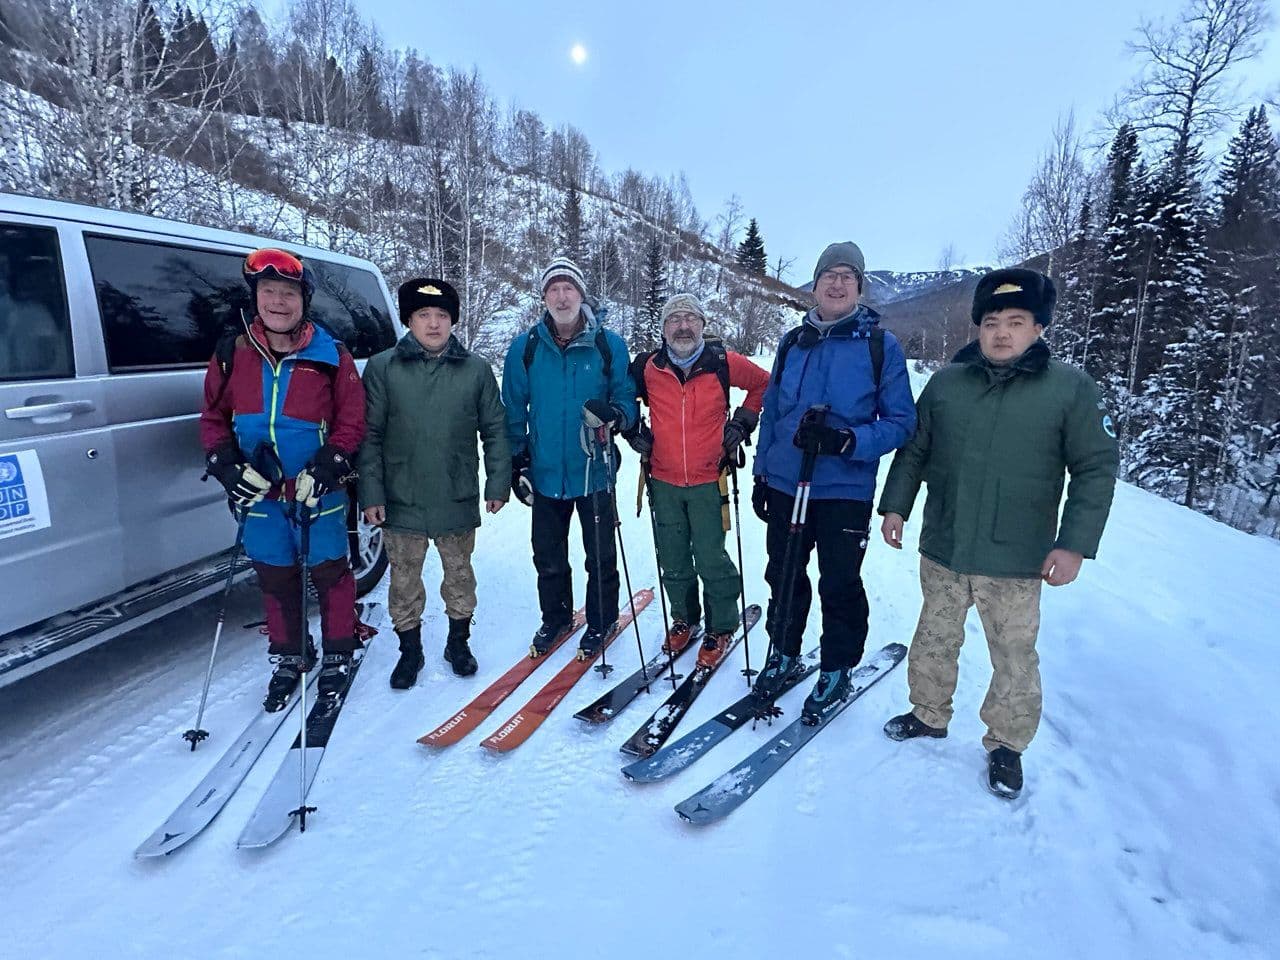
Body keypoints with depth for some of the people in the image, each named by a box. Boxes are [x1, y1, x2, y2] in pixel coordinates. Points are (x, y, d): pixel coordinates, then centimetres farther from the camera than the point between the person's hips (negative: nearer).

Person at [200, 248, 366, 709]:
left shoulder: (331, 357, -6)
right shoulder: (232, 356, 2)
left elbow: (351, 421, -5)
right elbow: (213, 418, 8)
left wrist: (324, 470, -17)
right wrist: (228, 468, -7)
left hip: (319, 494, -3)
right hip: (260, 495, 3)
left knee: (329, 574, 8)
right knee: (275, 579, 15)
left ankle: (338, 654, 27)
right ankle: (289, 656, 35)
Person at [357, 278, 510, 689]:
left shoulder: (475, 369, 1)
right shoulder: (383, 368, -2)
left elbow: (495, 431, 4)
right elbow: (369, 436, -2)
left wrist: (497, 483, 1)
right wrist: (371, 494, -6)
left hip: (458, 500, 1)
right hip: (401, 501, 0)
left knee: (459, 574, 14)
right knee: (404, 579, 12)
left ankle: (459, 641, 34)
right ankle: (410, 649, 31)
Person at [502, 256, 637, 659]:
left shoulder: (609, 344, -5)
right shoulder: (525, 347, 0)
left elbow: (628, 398, 0)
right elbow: (514, 411, 5)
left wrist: (614, 414, -24)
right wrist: (517, 461, 3)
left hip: (594, 470, -1)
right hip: (544, 472, 2)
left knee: (601, 555, 11)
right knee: (548, 556, 15)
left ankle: (601, 621, 31)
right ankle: (554, 618, 36)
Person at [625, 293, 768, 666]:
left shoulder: (723, 363, -6)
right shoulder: (648, 367, -1)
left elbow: (764, 383, 10)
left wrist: (742, 423, 4)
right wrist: (634, 431, 6)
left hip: (708, 481, -2)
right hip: (664, 481, 3)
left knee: (711, 559, 0)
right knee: (672, 559, 13)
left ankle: (721, 627, 21)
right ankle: (684, 618, 35)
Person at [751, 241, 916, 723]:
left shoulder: (881, 345, -4)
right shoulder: (793, 342, 8)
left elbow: (900, 422, -6)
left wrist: (846, 441, -22)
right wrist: (761, 473, 11)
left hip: (845, 490, -4)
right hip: (784, 484, 4)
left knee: (839, 585, 7)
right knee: (783, 575, 15)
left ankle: (836, 670, 27)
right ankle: (783, 655, 35)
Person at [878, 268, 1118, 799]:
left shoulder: (1070, 387, -5)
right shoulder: (946, 381, 3)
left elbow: (1097, 468, -4)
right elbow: (913, 451, 11)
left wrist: (1075, 543, -10)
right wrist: (895, 505, 6)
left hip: (1015, 562, -3)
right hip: (941, 551, 3)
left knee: (1014, 659, 10)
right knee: (934, 639, 18)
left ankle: (1006, 744, 31)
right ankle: (929, 714, 39)